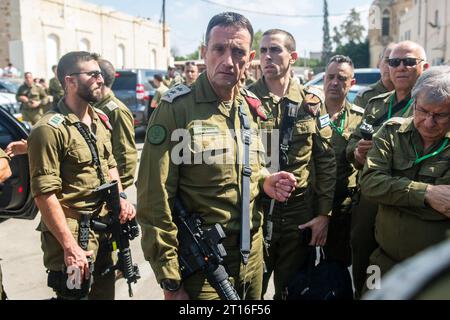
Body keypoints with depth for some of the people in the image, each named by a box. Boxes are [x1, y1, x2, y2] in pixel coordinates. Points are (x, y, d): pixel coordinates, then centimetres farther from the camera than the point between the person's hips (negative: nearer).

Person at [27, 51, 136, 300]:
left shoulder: (100, 120, 8)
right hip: (73, 233, -7)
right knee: (75, 294, 5)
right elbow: (45, 193, -19)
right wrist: (69, 246, -20)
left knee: (106, 293, 18)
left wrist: (121, 198, 3)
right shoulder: (50, 129, -17)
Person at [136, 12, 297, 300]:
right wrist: (170, 281, -16)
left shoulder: (251, 107, 4)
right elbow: (155, 199, -17)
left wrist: (265, 180, -4)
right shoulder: (176, 108, -16)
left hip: (253, 256, 6)